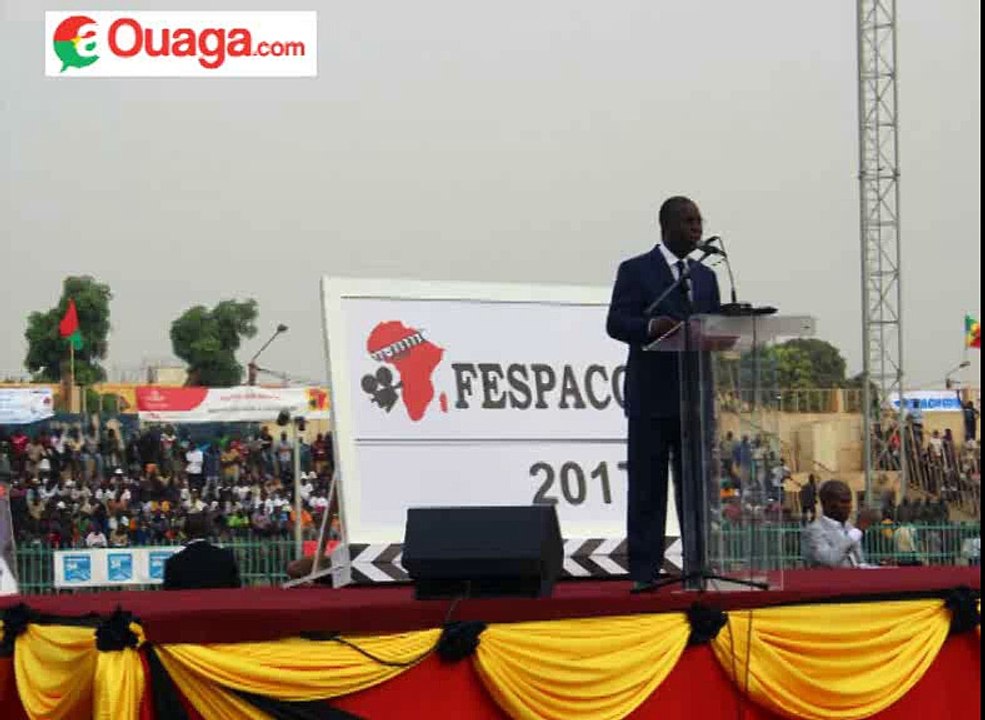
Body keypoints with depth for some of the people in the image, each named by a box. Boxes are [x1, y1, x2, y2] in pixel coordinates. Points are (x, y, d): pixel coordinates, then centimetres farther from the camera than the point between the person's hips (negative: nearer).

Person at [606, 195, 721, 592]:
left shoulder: (706, 276, 18)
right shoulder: (635, 270, 2)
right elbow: (615, 322, -8)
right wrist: (651, 326, -27)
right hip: (651, 397, -5)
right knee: (647, 489, -3)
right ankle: (644, 571, -2)